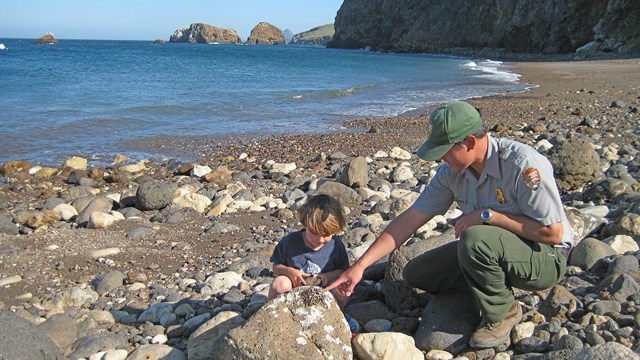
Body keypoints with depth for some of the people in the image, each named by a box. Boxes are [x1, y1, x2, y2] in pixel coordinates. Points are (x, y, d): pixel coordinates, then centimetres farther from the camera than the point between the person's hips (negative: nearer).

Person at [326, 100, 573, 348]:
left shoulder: (523, 165, -26)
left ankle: (502, 313, -9)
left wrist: (489, 216, -27)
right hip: (491, 251, 7)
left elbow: (553, 233, -26)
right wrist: (359, 266, -11)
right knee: (416, 274, -1)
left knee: (476, 238, -36)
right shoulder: (452, 171, -7)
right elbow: (410, 220, -7)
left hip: (547, 258, -6)